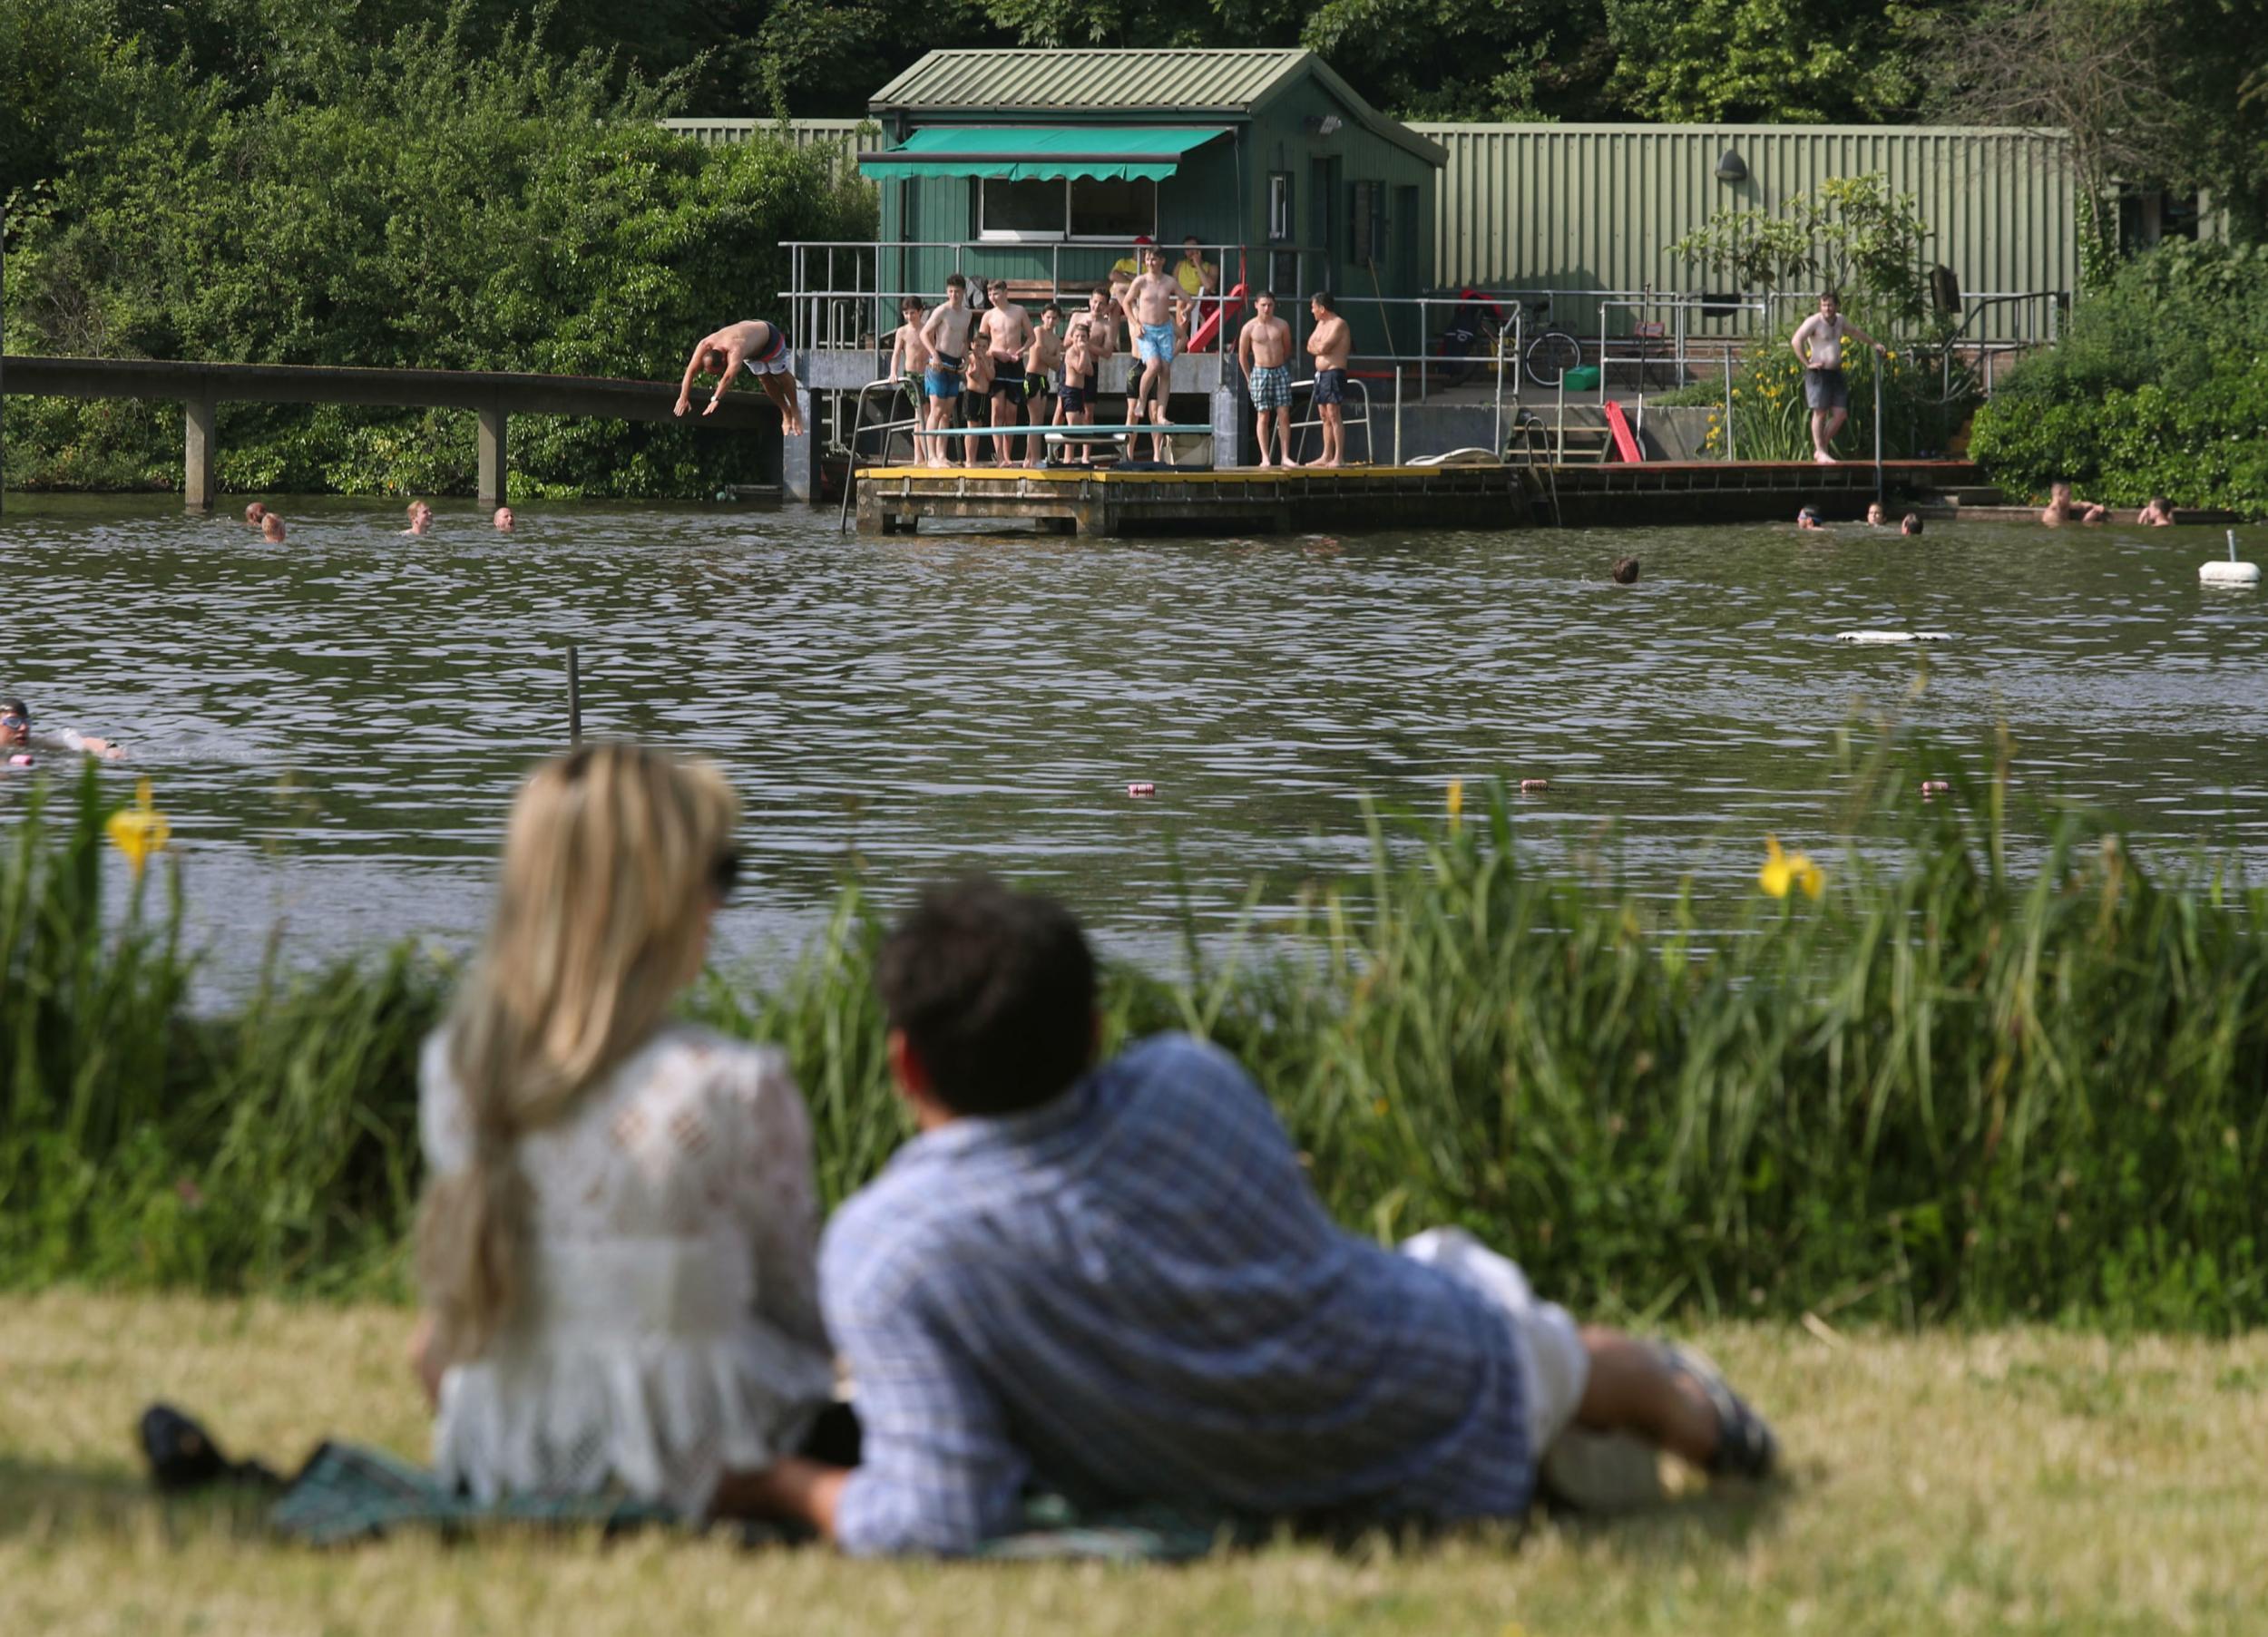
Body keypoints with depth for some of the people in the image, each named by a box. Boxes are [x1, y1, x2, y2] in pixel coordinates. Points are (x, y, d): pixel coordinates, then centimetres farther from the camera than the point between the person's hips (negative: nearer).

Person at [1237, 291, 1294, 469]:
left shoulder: (1282, 326, 2)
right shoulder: (1249, 329, -2)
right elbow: (1242, 356, 6)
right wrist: (1249, 379, 8)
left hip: (1280, 372, 2)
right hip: (1260, 372, -2)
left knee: (1284, 415, -2)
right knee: (1263, 416, -2)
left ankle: (1285, 456, 0)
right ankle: (1265, 457, 0)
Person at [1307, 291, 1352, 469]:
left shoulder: (1339, 324, -12)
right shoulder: (1321, 324, 17)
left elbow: (1322, 348, -19)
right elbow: (1310, 347, 13)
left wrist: (1317, 346, 1)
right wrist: (1321, 347, -6)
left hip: (1334, 372, -10)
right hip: (1321, 373, 10)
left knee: (1334, 414, -12)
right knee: (1324, 416, 10)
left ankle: (1338, 457, -15)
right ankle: (1326, 456, 14)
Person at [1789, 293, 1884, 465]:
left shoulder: (1840, 320, 14)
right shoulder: (1814, 322, -9)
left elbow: (1855, 331, 34)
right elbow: (1796, 340, -19)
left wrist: (1874, 343, 42)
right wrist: (1806, 363, -19)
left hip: (1836, 372, 7)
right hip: (1818, 372, -7)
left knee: (1840, 414, 0)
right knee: (1820, 412, -9)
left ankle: (1820, 449, 11)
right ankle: (1820, 453, -6)